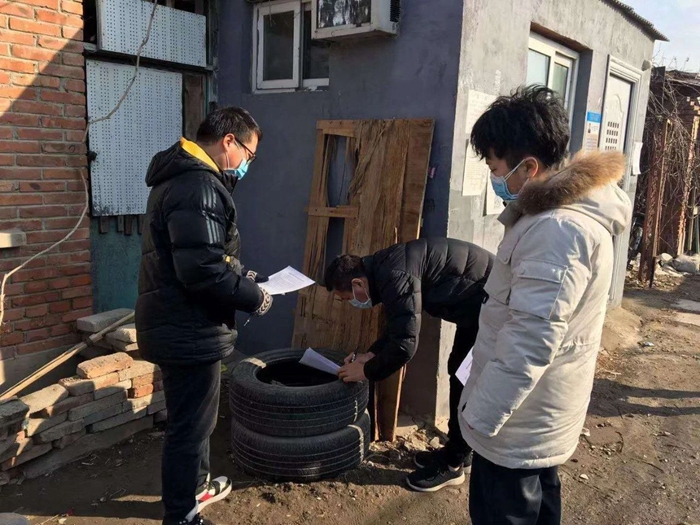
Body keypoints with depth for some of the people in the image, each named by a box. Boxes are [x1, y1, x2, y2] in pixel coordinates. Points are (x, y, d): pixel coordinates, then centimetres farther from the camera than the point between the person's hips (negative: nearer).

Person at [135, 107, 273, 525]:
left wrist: (243, 278, 13)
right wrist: (253, 298, -16)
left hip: (178, 325, 11)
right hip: (189, 331, -11)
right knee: (190, 426, 5)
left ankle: (197, 485, 44)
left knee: (195, 418, 25)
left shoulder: (182, 177, 13)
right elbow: (203, 270, -30)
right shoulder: (199, 186, -22)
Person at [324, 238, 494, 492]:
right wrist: (371, 355, 10)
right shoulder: (385, 267, 6)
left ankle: (453, 465, 15)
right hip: (479, 301, 10)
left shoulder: (395, 276, -26)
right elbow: (401, 325, 18)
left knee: (467, 382, 0)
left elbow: (405, 343, -26)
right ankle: (459, 451, 31)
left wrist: (367, 371, -12)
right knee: (458, 372, 17)